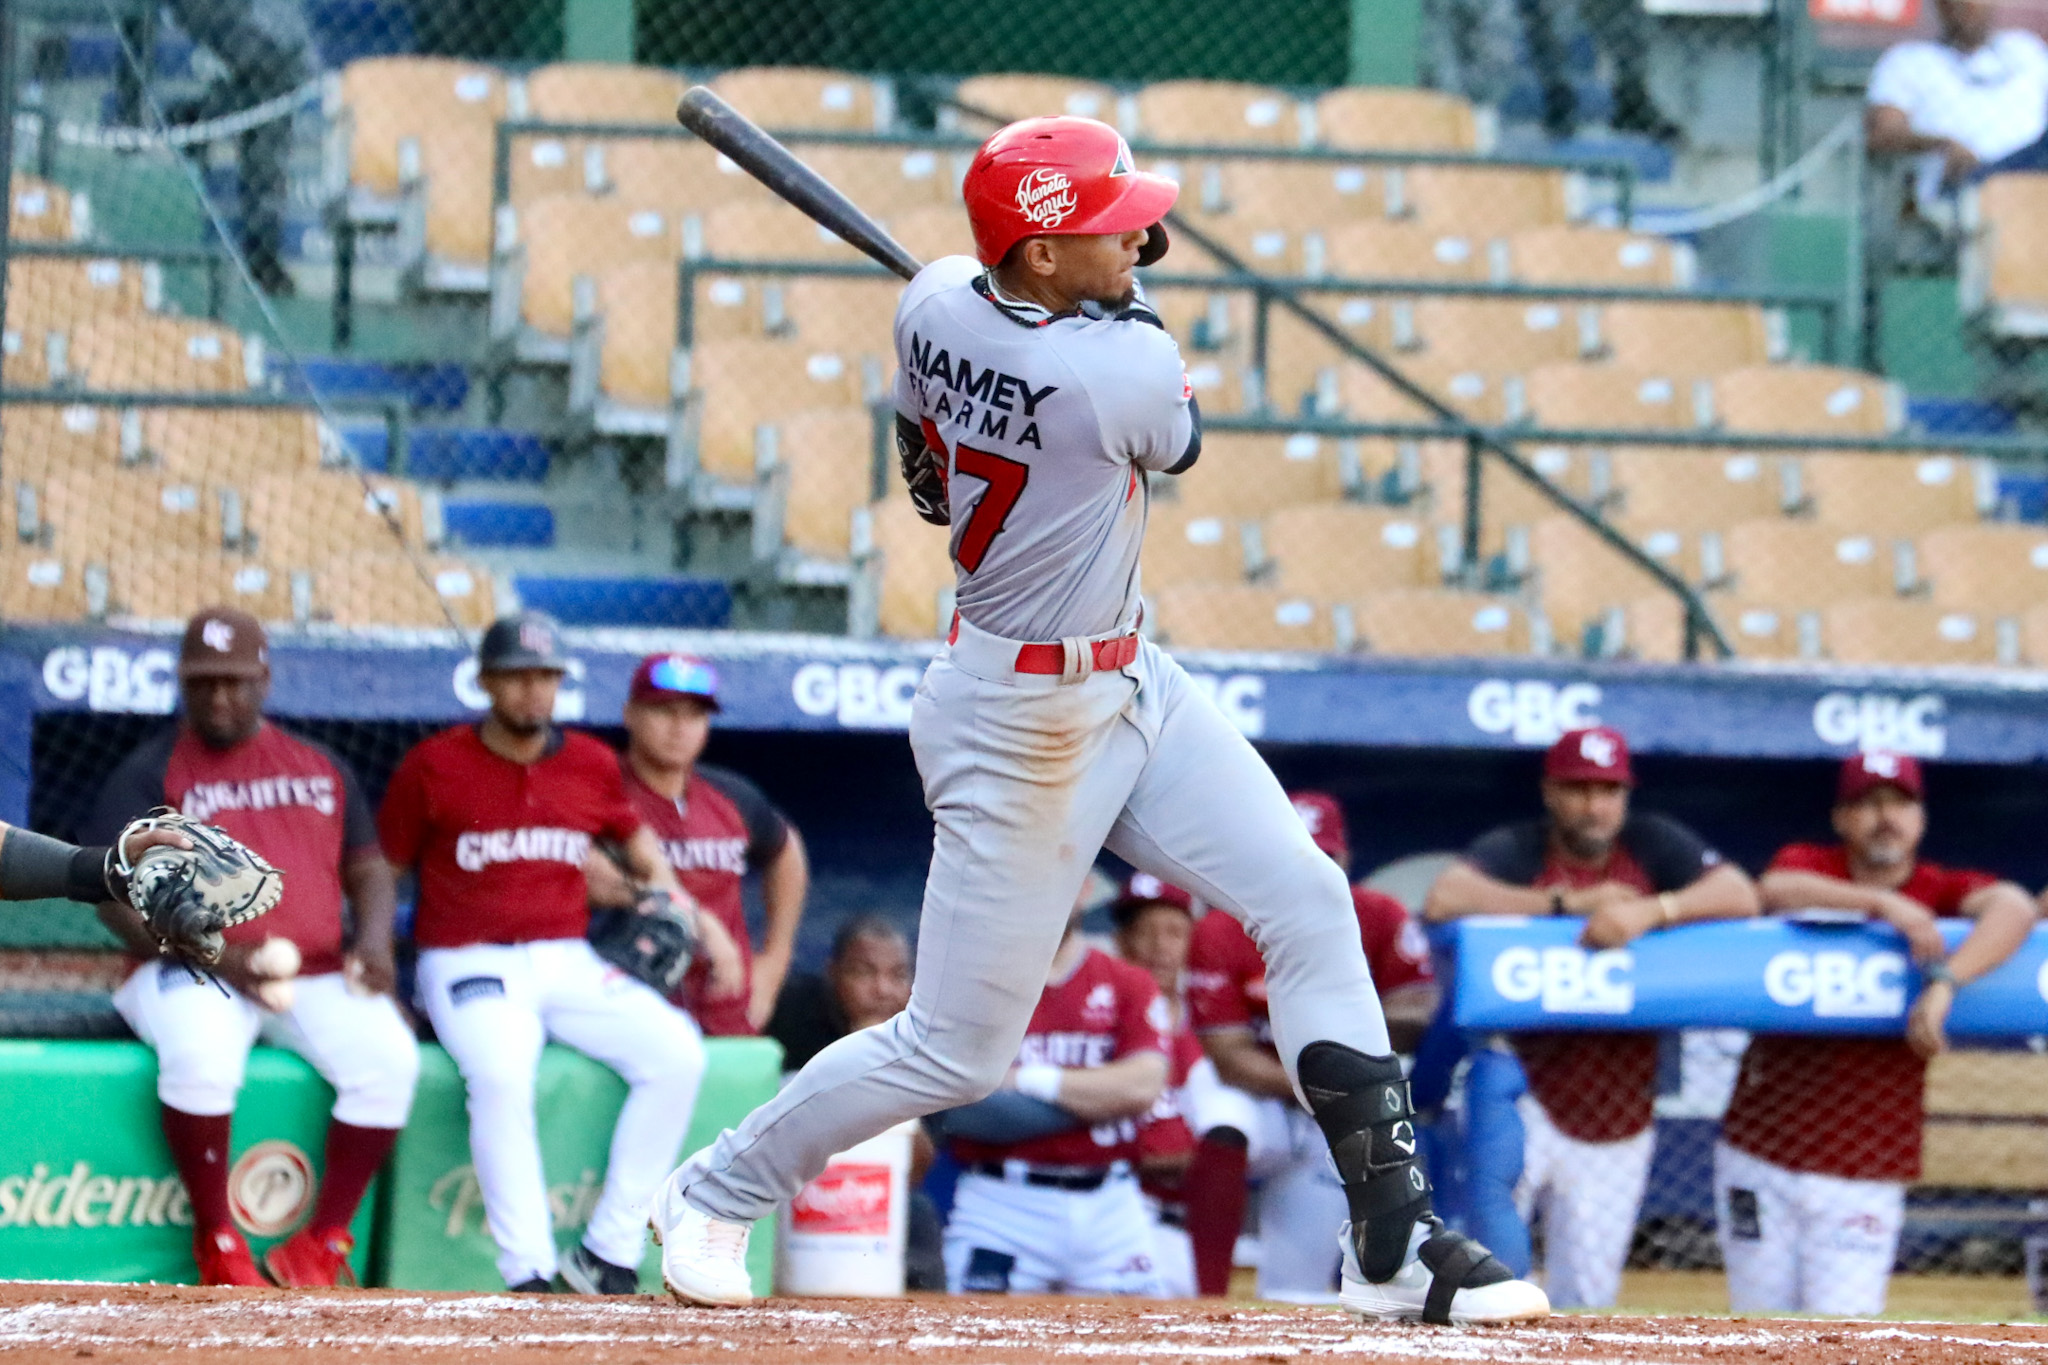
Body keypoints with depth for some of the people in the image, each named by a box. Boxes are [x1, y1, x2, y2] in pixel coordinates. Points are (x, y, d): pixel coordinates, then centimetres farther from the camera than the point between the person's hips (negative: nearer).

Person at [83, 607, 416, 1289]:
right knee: (201, 1056, -38)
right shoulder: (149, 773, 6)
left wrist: (373, 940, -2)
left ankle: (322, 1244, -16)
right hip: (189, 972, -3)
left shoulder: (321, 768, 19)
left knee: (390, 1057, -26)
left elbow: (368, 868, 21)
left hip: (316, 972, 3)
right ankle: (216, 1245, -20)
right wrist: (214, 955, -18)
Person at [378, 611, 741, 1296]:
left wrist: (702, 925, 14)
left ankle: (607, 1253, -16)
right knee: (500, 1071, -37)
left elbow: (640, 848, 26)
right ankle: (528, 1277, -35)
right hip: (468, 962, -4)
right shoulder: (433, 766, 0)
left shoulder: (593, 766, 11)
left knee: (678, 1053, -21)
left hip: (570, 962, 4)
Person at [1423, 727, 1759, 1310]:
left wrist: (1649, 911, -28)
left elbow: (1740, 894, -11)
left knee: (1587, 1295, 8)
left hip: (1616, 1123, 3)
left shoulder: (1653, 843, 2)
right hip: (1527, 1098, -3)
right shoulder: (1515, 849, -6)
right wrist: (1572, 902, -23)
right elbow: (1443, 900, -25)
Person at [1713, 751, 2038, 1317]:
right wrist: (1883, 902, -31)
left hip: (1864, 1172, -1)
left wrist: (1945, 983, -35)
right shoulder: (1809, 864, 5)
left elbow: (2014, 909, -20)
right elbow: (1776, 890, -20)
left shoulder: (1943, 891, 2)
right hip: (1758, 1152, 1)